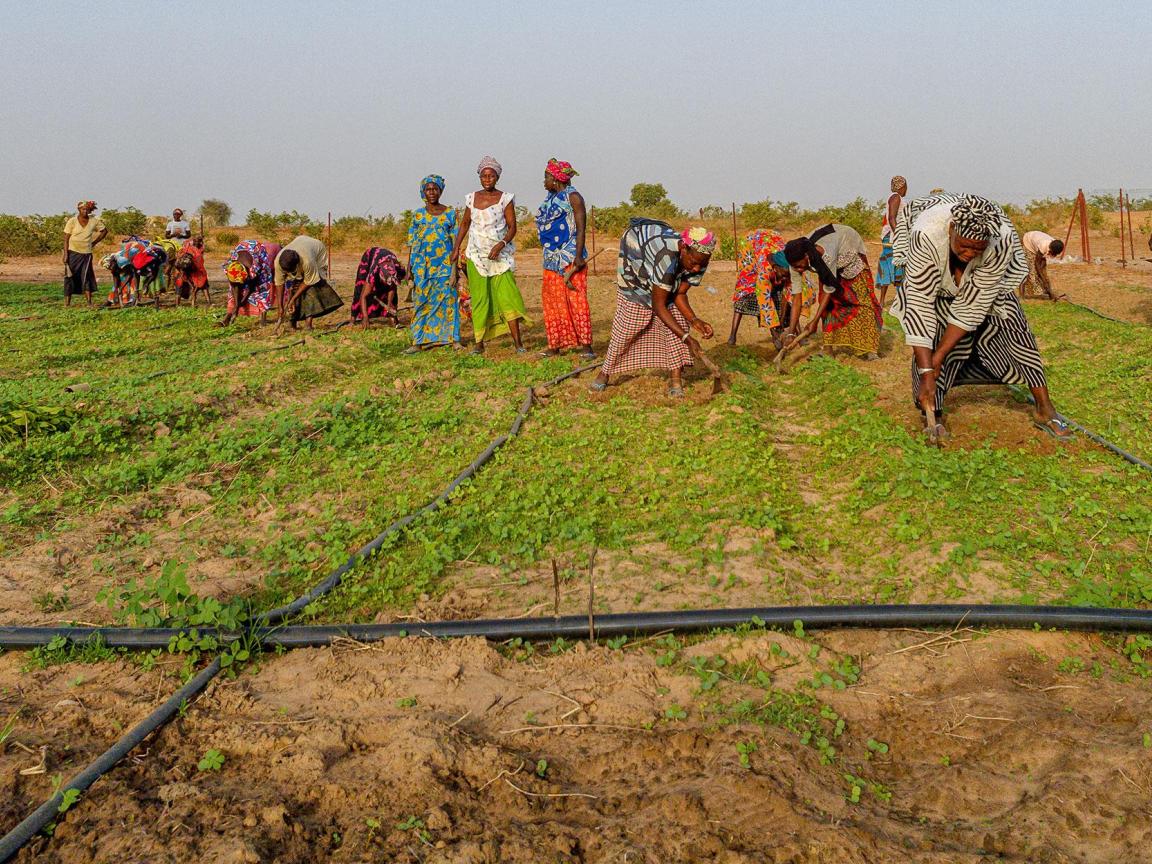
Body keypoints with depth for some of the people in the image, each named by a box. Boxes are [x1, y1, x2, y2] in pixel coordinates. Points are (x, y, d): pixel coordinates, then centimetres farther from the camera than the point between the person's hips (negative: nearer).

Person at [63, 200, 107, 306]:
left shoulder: (94, 221, 2)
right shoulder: (72, 221, -4)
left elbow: (104, 231, 17)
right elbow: (66, 238, -3)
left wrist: (94, 242, 8)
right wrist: (65, 254, -10)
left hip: (86, 253, 2)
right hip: (73, 252, -1)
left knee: (87, 277, -4)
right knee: (70, 277, -1)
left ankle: (89, 303, -4)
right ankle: (67, 303, 2)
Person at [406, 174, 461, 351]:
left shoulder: (450, 214, 5)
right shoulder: (418, 215, 8)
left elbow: (455, 242, 4)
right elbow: (412, 244, 8)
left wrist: (455, 266, -2)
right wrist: (409, 268, 3)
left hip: (444, 264, -1)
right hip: (422, 265, 1)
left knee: (448, 299, -3)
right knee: (421, 301, 0)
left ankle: (454, 339, 4)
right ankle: (419, 341, 3)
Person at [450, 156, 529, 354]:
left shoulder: (505, 199, -2)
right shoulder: (472, 198, 7)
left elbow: (512, 227, -4)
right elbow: (464, 224, 17)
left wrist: (501, 244, -20)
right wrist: (456, 248, 11)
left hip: (499, 256, -3)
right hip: (476, 256, 3)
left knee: (507, 295, -12)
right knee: (479, 298, 3)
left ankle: (517, 341, -11)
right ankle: (479, 342, 8)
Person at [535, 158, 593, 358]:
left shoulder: (572, 197, -8)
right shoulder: (551, 198, 16)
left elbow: (581, 228, -14)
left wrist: (578, 257, -22)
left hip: (569, 259, -9)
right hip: (552, 259, 9)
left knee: (576, 300, -9)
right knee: (551, 300, 9)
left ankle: (586, 346, -7)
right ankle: (555, 345, 16)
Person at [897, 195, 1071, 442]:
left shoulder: (1002, 240, -37)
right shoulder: (926, 235, -42)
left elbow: (973, 304, -31)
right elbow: (920, 303, -41)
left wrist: (938, 359, -32)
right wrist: (926, 373, -43)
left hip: (985, 285, 1)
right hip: (938, 287, -1)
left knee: (1010, 327, -14)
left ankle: (1045, 409, -6)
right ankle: (933, 415, -4)